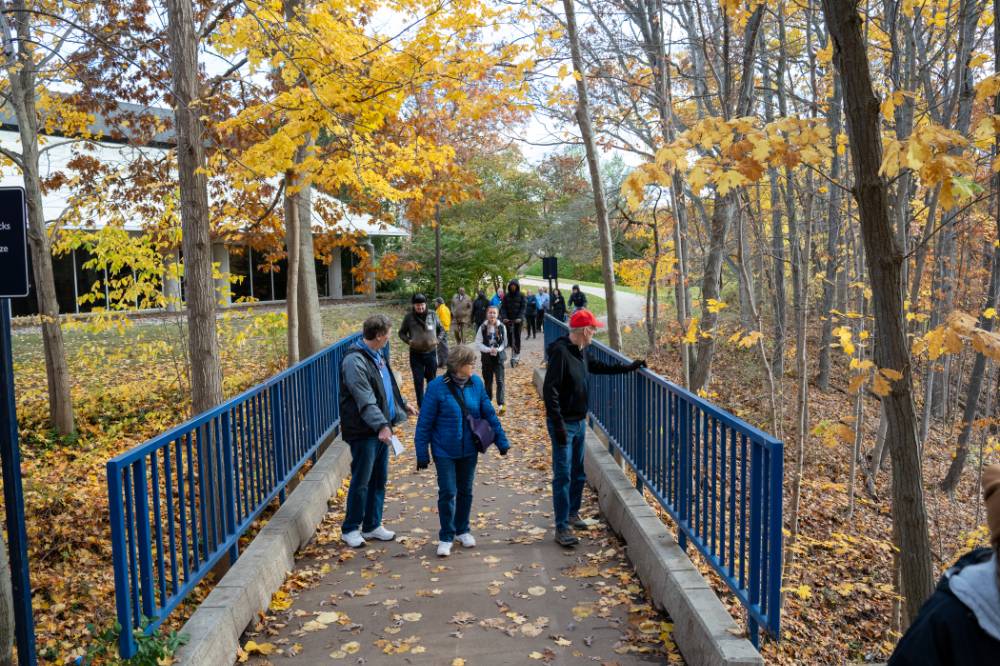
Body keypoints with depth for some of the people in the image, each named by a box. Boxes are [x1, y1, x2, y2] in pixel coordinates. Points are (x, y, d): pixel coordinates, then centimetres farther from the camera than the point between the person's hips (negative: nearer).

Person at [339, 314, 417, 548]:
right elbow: (365, 400, -27)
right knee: (361, 482, 1)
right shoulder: (354, 361, -19)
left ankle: (372, 526, 27)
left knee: (379, 480, 15)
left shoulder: (376, 356, 12)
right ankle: (350, 529, 16)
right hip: (363, 432, -9)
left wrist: (402, 405, 35)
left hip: (381, 429, 9)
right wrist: (381, 425, -33)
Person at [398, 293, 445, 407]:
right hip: (415, 354, -1)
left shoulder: (433, 315, -2)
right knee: (418, 380, 4)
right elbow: (402, 333, 4)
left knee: (431, 379, 13)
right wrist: (408, 341, -14)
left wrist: (437, 339, -5)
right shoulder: (409, 317, -6)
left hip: (431, 353, 1)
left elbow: (441, 330, 12)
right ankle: (421, 405, 16)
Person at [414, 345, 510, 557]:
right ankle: (446, 537, 16)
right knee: (447, 492, -1)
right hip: (444, 452, -4)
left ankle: (462, 530, 33)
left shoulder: (476, 383, -5)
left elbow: (489, 414, 3)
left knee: (465, 491, 15)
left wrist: (502, 440, 4)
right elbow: (424, 423, -11)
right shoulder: (437, 387, -16)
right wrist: (422, 454, -9)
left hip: (469, 450, 4)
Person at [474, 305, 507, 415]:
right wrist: (489, 350, -18)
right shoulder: (482, 328, -6)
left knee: (500, 381, -8)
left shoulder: (502, 327, -4)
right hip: (486, 357, 1)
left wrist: (498, 349, -14)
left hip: (499, 357, -1)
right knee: (488, 381, 11)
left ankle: (500, 404, -7)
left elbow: (505, 343, 4)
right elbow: (478, 344, -5)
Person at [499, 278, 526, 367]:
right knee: (509, 335, -9)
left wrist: (520, 317, -17)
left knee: (517, 336, 0)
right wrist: (504, 317, -13)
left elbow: (523, 307, -4)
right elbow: (503, 307, 2)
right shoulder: (506, 296, 5)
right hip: (508, 319, 2)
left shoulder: (521, 296, 1)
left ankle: (517, 352, 9)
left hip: (518, 319, -2)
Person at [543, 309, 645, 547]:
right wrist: (558, 424, -25)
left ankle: (572, 513, 35)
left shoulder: (581, 351, 7)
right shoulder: (560, 351, -20)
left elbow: (600, 367, 27)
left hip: (579, 421, 9)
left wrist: (629, 367, 21)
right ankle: (561, 528, 3)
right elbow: (549, 390, -23)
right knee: (563, 475, -4)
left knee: (578, 472, 18)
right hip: (564, 423, -9)